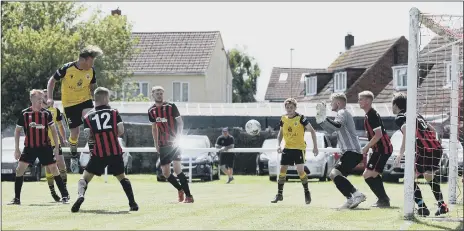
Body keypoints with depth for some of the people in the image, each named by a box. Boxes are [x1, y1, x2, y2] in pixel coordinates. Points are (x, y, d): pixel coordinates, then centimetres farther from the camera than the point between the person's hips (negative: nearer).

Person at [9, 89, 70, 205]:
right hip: (29, 147, 0)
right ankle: (17, 198, 0)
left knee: (54, 169, -3)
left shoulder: (46, 113, -3)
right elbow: (17, 131, 5)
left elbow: (53, 130, 5)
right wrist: (17, 149, 1)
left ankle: (65, 196, 6)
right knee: (19, 169, -8)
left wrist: (56, 147, 0)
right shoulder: (24, 114, -4)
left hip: (45, 147, 0)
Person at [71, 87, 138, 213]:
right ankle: (133, 203, 12)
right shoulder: (114, 112, 5)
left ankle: (80, 195, -22)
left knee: (85, 177, 7)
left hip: (98, 153, -1)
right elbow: (121, 131, 1)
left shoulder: (88, 116, 6)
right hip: (115, 152, 1)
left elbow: (88, 136, -1)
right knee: (122, 177, 19)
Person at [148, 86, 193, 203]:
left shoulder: (171, 107, -6)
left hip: (174, 142, -5)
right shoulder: (151, 111, 7)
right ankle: (180, 189, 25)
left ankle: (188, 195, -14)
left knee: (177, 168, -17)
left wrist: (178, 137, -16)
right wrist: (156, 144, 15)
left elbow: (180, 122, -5)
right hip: (163, 145, 5)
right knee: (165, 172, 2)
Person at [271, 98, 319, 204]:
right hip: (287, 148, 5)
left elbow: (312, 131, -8)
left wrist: (315, 147, -13)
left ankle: (307, 193, 6)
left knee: (300, 170, -12)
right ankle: (279, 194, 12)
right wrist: (278, 145, 3)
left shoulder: (301, 118, -11)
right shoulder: (283, 119, 4)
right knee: (282, 170, 2)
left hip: (299, 148, -5)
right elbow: (280, 133, 18)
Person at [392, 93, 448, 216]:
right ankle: (442, 205, 30)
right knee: (429, 176, 29)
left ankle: (422, 207, -9)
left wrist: (401, 154, -21)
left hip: (425, 150, -8)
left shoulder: (400, 117, -1)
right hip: (437, 147, 8)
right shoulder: (416, 114, 23)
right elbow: (432, 129, 26)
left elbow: (407, 132, -21)